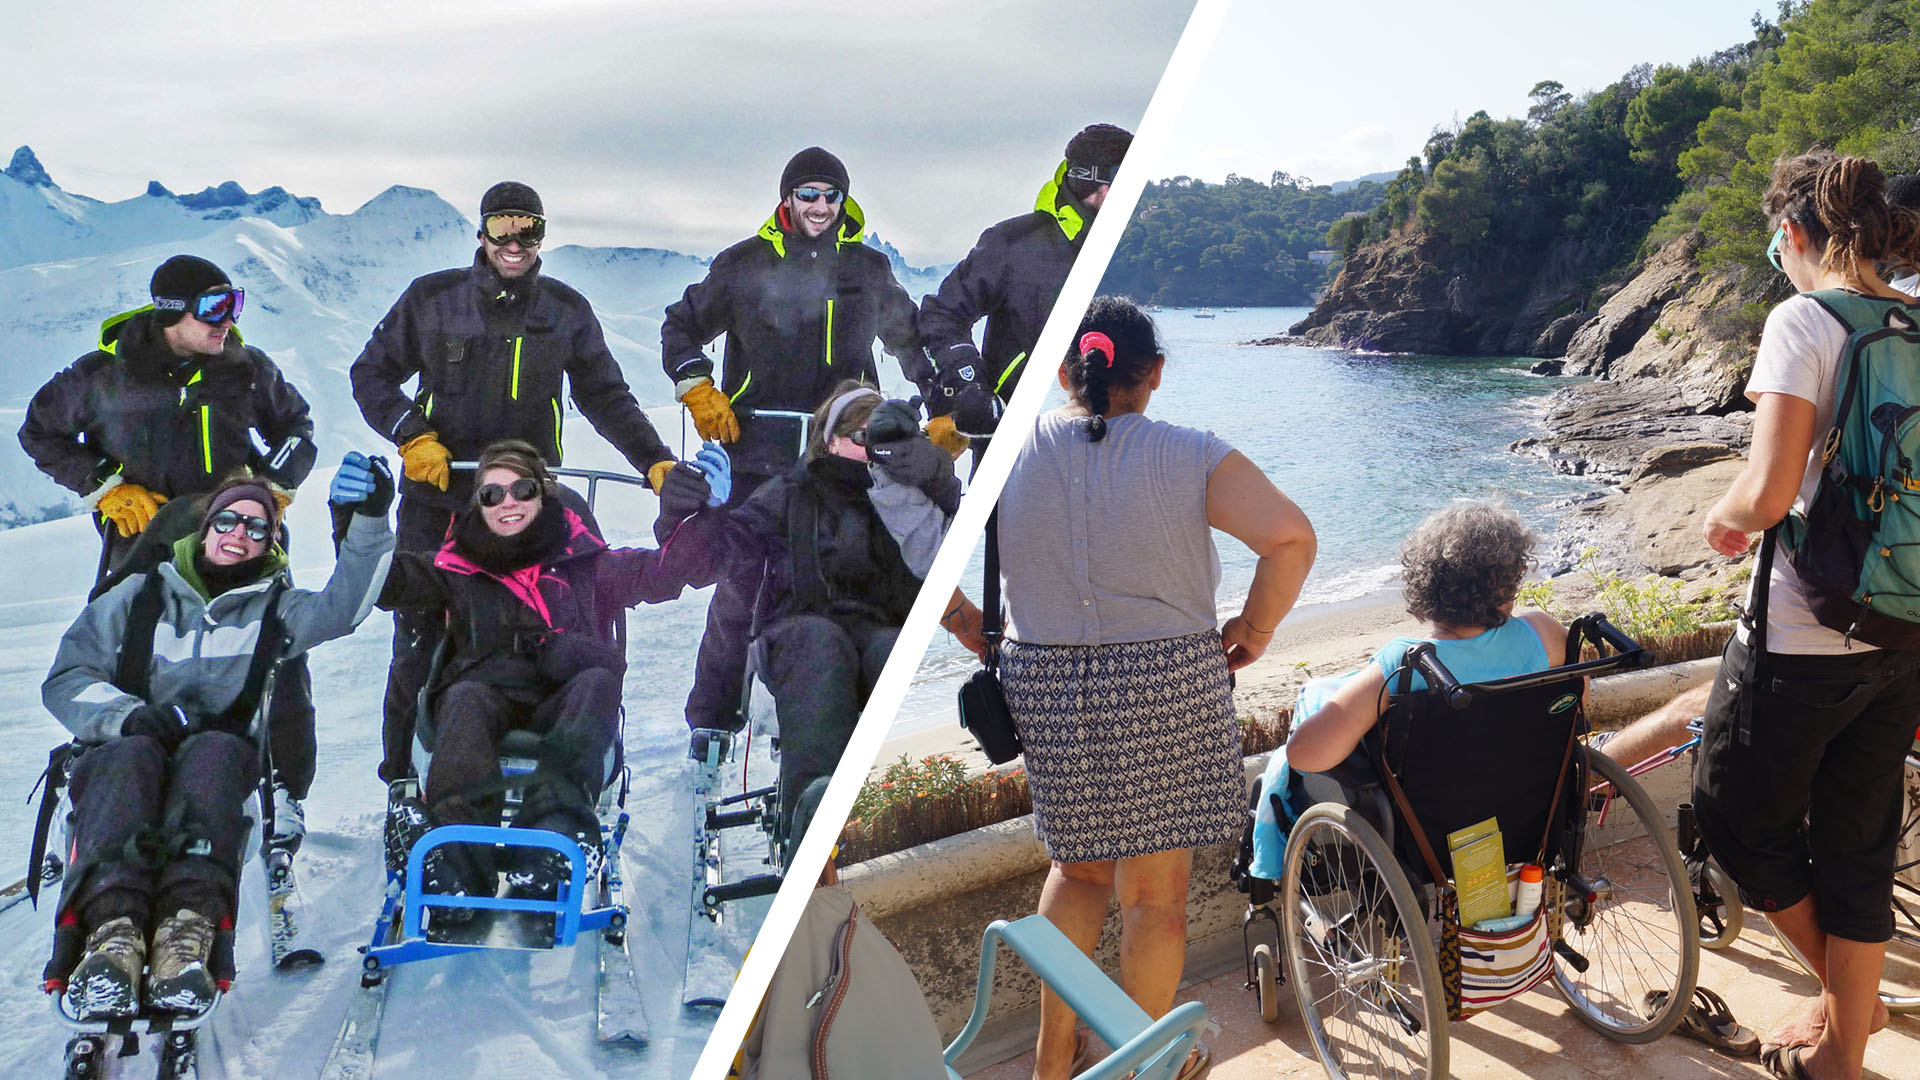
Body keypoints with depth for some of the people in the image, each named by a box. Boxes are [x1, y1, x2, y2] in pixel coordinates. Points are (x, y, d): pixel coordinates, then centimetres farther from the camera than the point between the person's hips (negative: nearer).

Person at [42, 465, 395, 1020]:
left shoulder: (274, 608, 18)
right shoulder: (143, 595, 19)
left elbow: (340, 608, -5)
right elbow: (66, 679, 11)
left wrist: (369, 522, -19)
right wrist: (128, 715, -11)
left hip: (222, 755, 0)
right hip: (121, 749, 1)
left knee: (213, 752, -35)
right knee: (133, 756, -34)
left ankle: (188, 928, -55)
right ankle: (113, 925, -55)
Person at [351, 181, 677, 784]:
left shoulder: (566, 311, 7)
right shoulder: (432, 298, 4)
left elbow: (606, 398, 12)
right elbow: (371, 372, 10)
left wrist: (655, 461, 0)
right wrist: (411, 435, -6)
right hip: (436, 501, 0)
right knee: (421, 642, 2)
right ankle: (404, 777, 16)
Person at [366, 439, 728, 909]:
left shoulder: (584, 563, 19)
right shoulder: (458, 566, 22)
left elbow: (668, 569, 9)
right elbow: (389, 579, 8)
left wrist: (702, 514, -8)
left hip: (563, 703, 0)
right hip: (489, 690, 0)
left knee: (598, 681, -32)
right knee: (465, 700, -33)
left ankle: (555, 836, -51)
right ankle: (456, 859, -51)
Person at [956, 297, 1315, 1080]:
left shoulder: (1009, 449, 0)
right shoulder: (1190, 456, -7)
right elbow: (1291, 539, -16)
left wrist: (974, 629, 10)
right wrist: (1253, 629, -2)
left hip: (1042, 691, 3)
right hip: (1164, 694, -3)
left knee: (1078, 865, 23)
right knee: (1154, 891, 13)